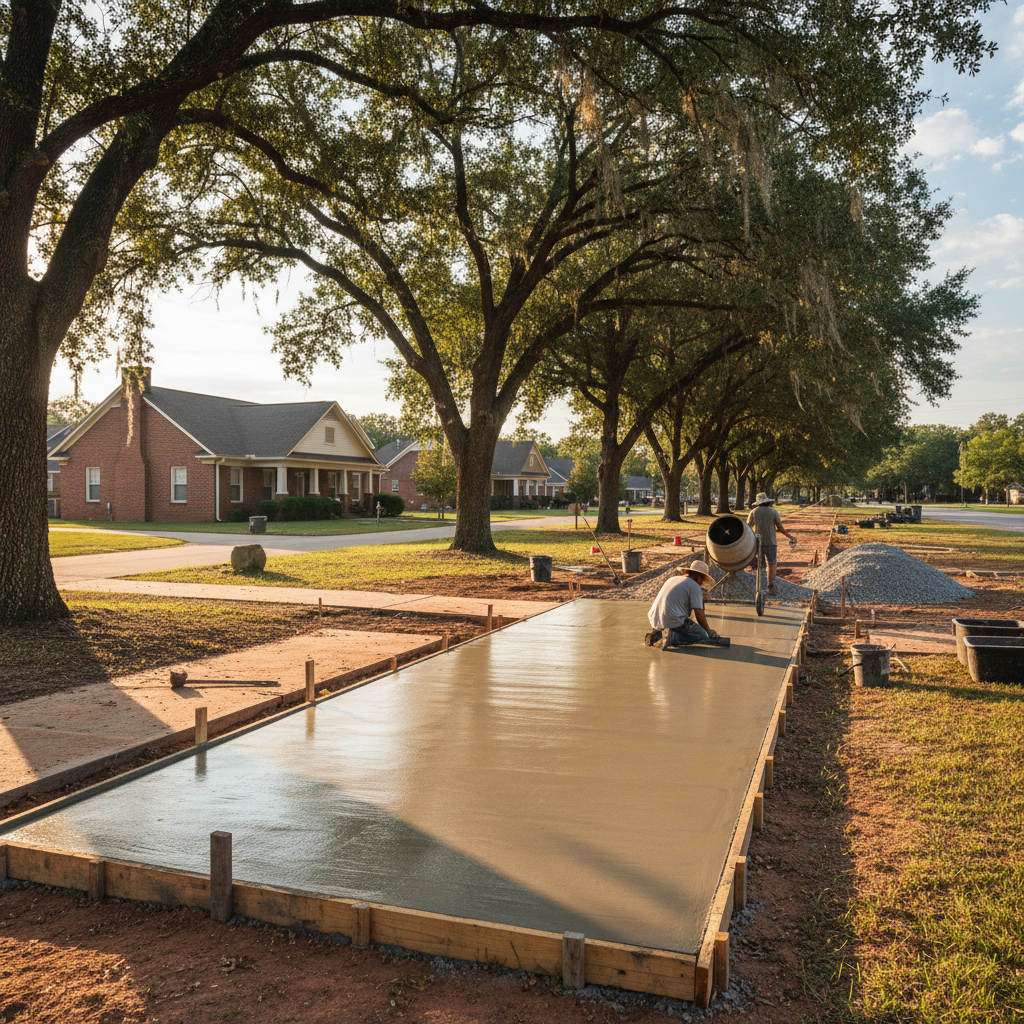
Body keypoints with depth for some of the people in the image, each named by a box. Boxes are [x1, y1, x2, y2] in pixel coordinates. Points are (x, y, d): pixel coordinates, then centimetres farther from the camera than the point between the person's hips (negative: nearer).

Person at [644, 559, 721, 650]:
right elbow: (699, 615, -4)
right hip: (672, 622, -8)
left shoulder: (672, 579, 22)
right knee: (703, 636, 2)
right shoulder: (695, 587, -2)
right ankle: (672, 637, -15)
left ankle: (657, 634, 9)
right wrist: (709, 632, 12)